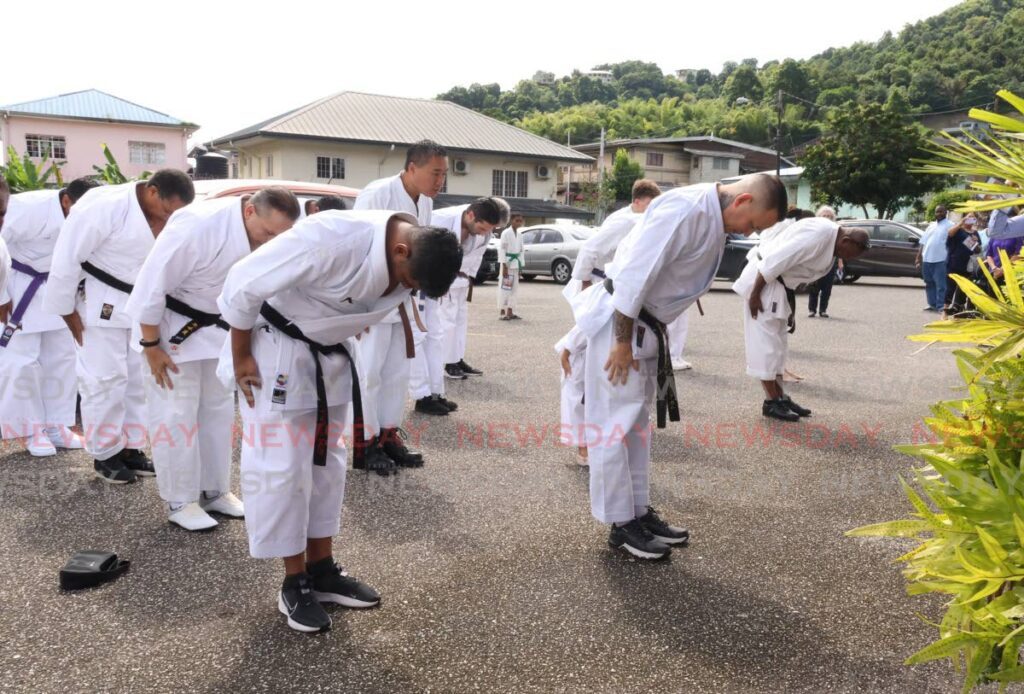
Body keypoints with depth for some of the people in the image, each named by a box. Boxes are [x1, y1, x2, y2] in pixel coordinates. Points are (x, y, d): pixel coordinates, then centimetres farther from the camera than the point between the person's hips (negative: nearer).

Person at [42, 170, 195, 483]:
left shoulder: (165, 217, -1)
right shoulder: (104, 205, -22)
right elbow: (67, 257, -18)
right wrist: (68, 311, -11)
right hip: (103, 306, -7)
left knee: (138, 379, 13)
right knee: (105, 379, -1)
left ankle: (131, 446, 27)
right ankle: (104, 453, 16)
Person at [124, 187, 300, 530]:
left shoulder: (264, 236, -12)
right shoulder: (198, 225, -33)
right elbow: (152, 283, -27)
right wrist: (151, 345, -21)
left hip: (216, 326, 7)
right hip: (172, 324, -7)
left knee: (218, 409, 12)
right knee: (177, 414, -2)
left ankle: (215, 492, 26)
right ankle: (180, 502, 12)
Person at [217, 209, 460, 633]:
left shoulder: (413, 258, -13)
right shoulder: (330, 239, -36)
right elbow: (244, 282, -26)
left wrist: (336, 345, 11)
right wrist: (240, 358, -16)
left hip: (331, 353, 7)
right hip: (278, 347, -7)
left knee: (327, 461, 12)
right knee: (281, 465, -3)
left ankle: (322, 569, 26)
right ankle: (295, 583, 12)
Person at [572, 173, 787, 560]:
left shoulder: (715, 219, 8)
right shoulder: (685, 209, -23)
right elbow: (634, 273, -26)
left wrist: (640, 338, 14)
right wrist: (622, 341, -22)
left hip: (646, 325, 10)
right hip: (620, 321, -10)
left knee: (637, 422, 15)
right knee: (616, 423, -1)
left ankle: (639, 511, 27)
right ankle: (621, 523, 9)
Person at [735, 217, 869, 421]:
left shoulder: (830, 243, 8)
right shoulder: (819, 234, -23)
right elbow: (774, 260, -26)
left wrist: (792, 312, 16)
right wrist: (755, 293, -23)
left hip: (780, 284, 11)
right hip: (762, 280, -11)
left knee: (777, 343, 12)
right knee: (765, 343, -6)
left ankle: (779, 397, 18)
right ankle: (772, 401, -1)